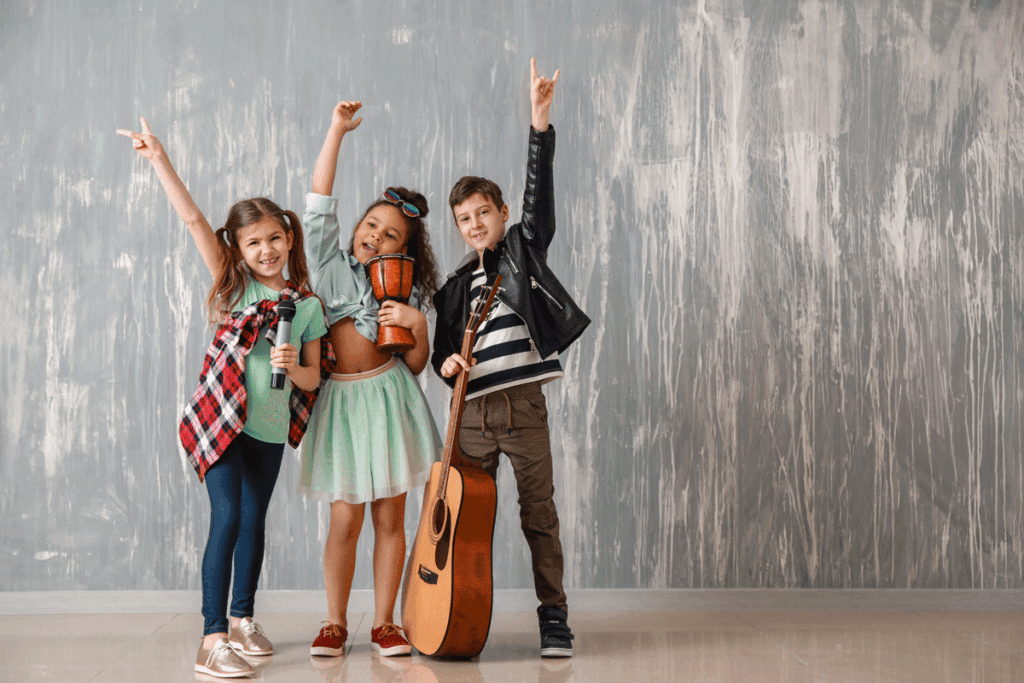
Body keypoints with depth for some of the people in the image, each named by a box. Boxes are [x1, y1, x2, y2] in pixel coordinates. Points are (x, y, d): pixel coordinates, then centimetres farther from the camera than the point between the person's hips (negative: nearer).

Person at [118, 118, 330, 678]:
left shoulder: (307, 306, 5)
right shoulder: (234, 284, 0)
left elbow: (312, 379, 7)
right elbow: (193, 219, -7)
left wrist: (292, 368, -15)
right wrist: (159, 159, -12)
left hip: (270, 426, 4)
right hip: (220, 419, -3)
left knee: (254, 520, 13)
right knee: (227, 517, -11)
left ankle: (242, 619, 29)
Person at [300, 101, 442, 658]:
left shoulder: (403, 290, 11)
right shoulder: (329, 263, 8)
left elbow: (415, 365, 9)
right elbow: (320, 199, -2)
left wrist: (416, 326, -9)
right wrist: (337, 132, -4)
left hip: (388, 397, 1)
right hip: (340, 398, -1)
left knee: (389, 516, 3)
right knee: (345, 518, -2)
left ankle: (384, 622, 13)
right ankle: (335, 623, 12)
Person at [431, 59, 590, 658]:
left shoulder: (524, 251, 6)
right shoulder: (456, 285, 15)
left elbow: (539, 193, -8)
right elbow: (443, 348, 19)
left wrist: (541, 123, -19)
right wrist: (446, 362, -6)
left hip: (523, 405, -3)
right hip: (472, 410, 3)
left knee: (539, 513, 0)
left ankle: (555, 616, 8)